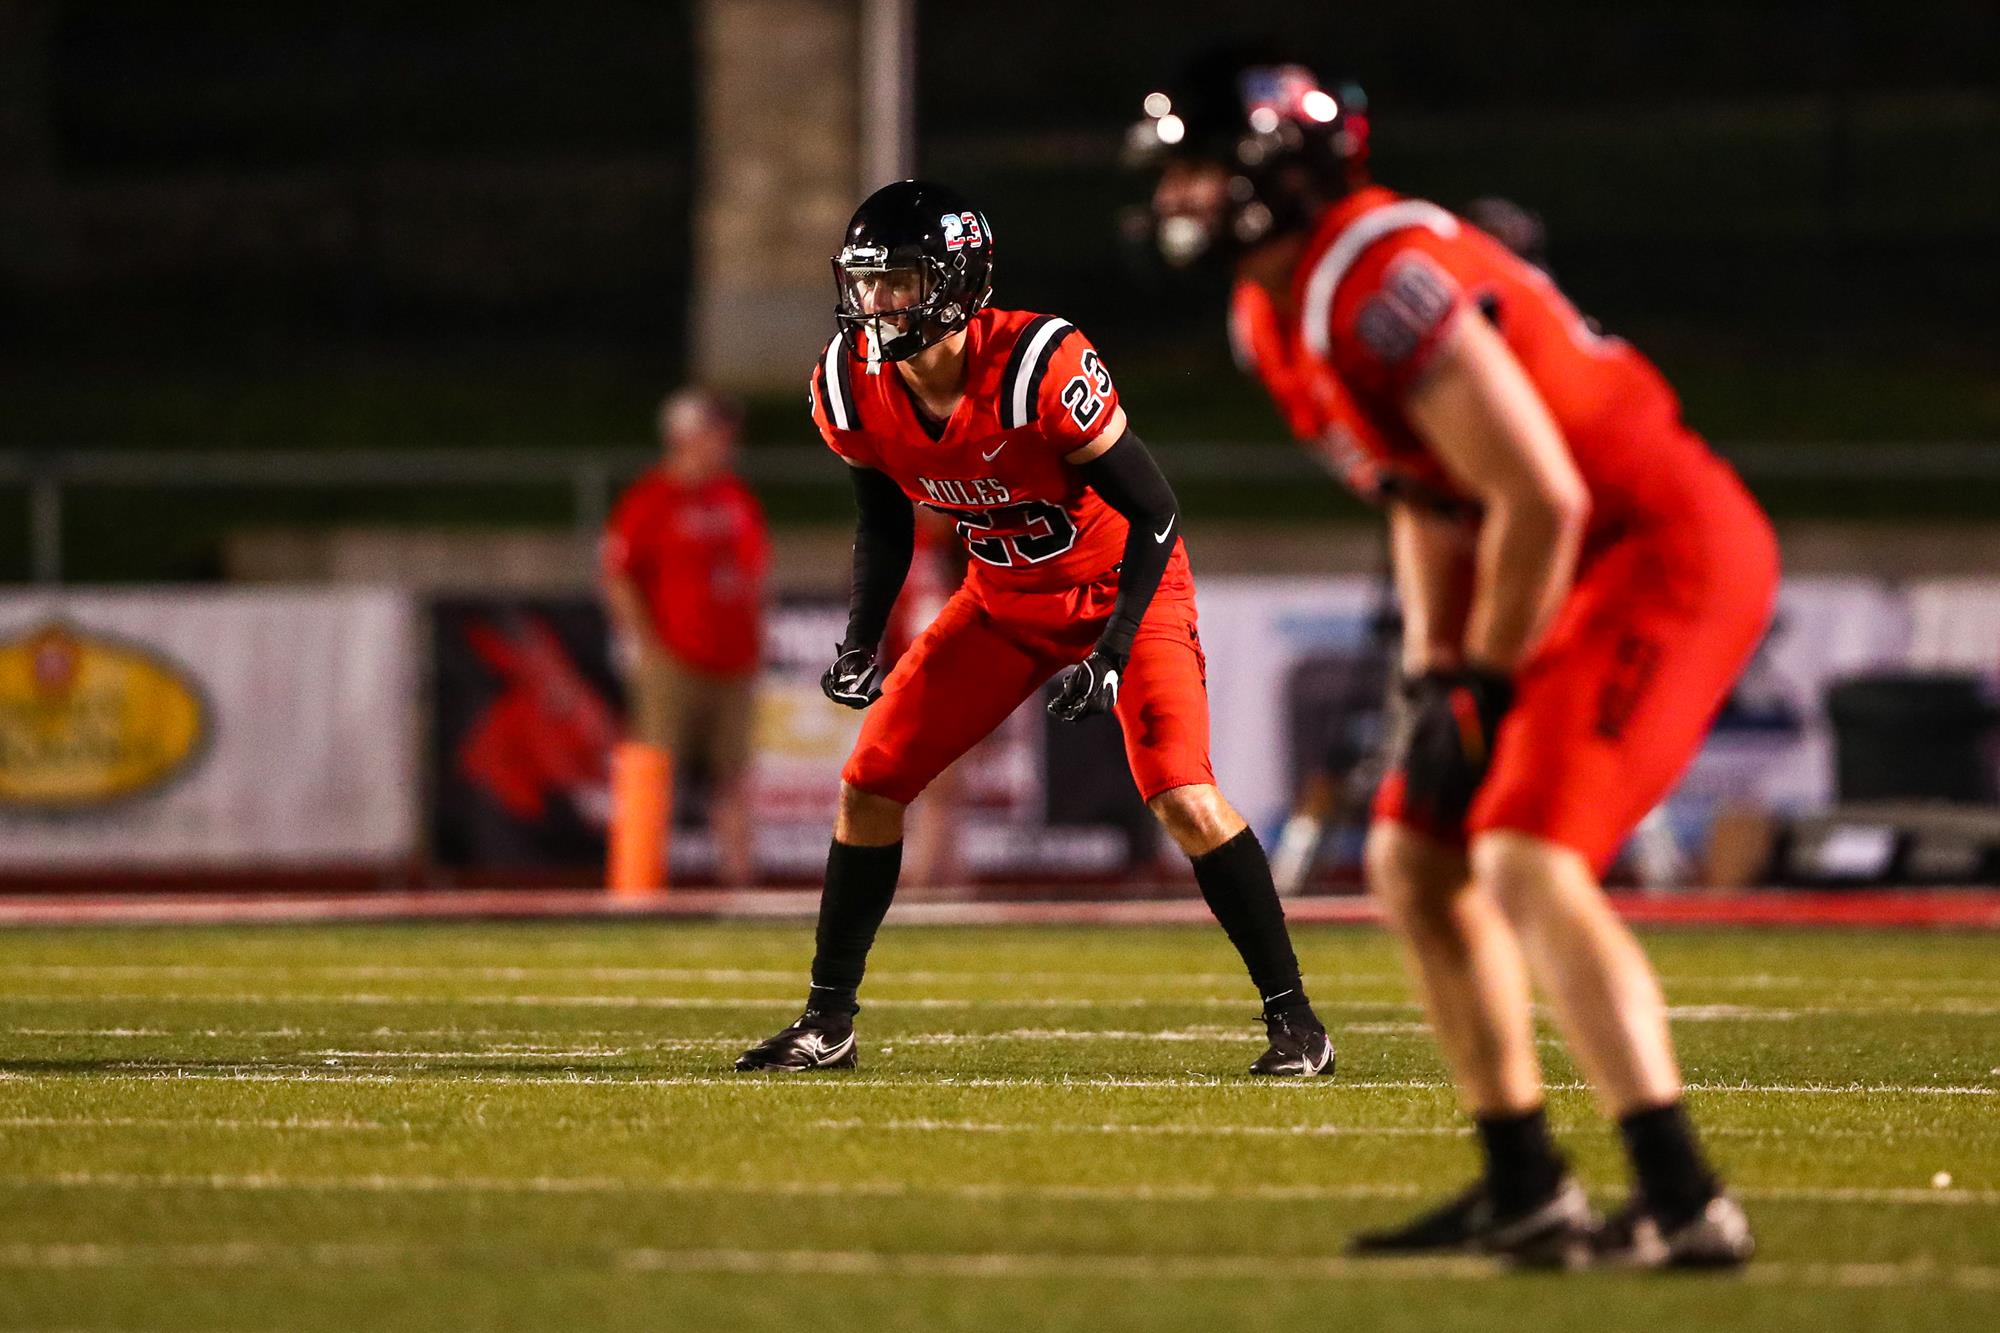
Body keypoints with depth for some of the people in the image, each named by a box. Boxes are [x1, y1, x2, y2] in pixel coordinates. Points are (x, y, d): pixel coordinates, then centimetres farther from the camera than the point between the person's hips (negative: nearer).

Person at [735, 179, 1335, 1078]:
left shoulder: (1039, 365, -32)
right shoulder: (852, 388, -14)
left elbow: (1153, 513, -24)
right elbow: (884, 521, 6)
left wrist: (1112, 655, -27)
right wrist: (859, 643, -4)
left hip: (1121, 582, -6)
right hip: (1006, 597, 6)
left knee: (1183, 798, -21)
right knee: (869, 784, 0)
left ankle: (1293, 1019, -8)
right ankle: (828, 1024, 13)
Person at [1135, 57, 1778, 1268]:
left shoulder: (1380, 284, -24)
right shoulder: (1276, 310, 9)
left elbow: (1540, 499, -25)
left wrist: (1484, 689, -16)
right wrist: (1433, 672, 8)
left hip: (1662, 555, -10)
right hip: (1575, 572, 10)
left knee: (1530, 865, -21)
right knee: (1414, 861, 11)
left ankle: (1688, 1205, -22)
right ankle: (1525, 1188, 17)